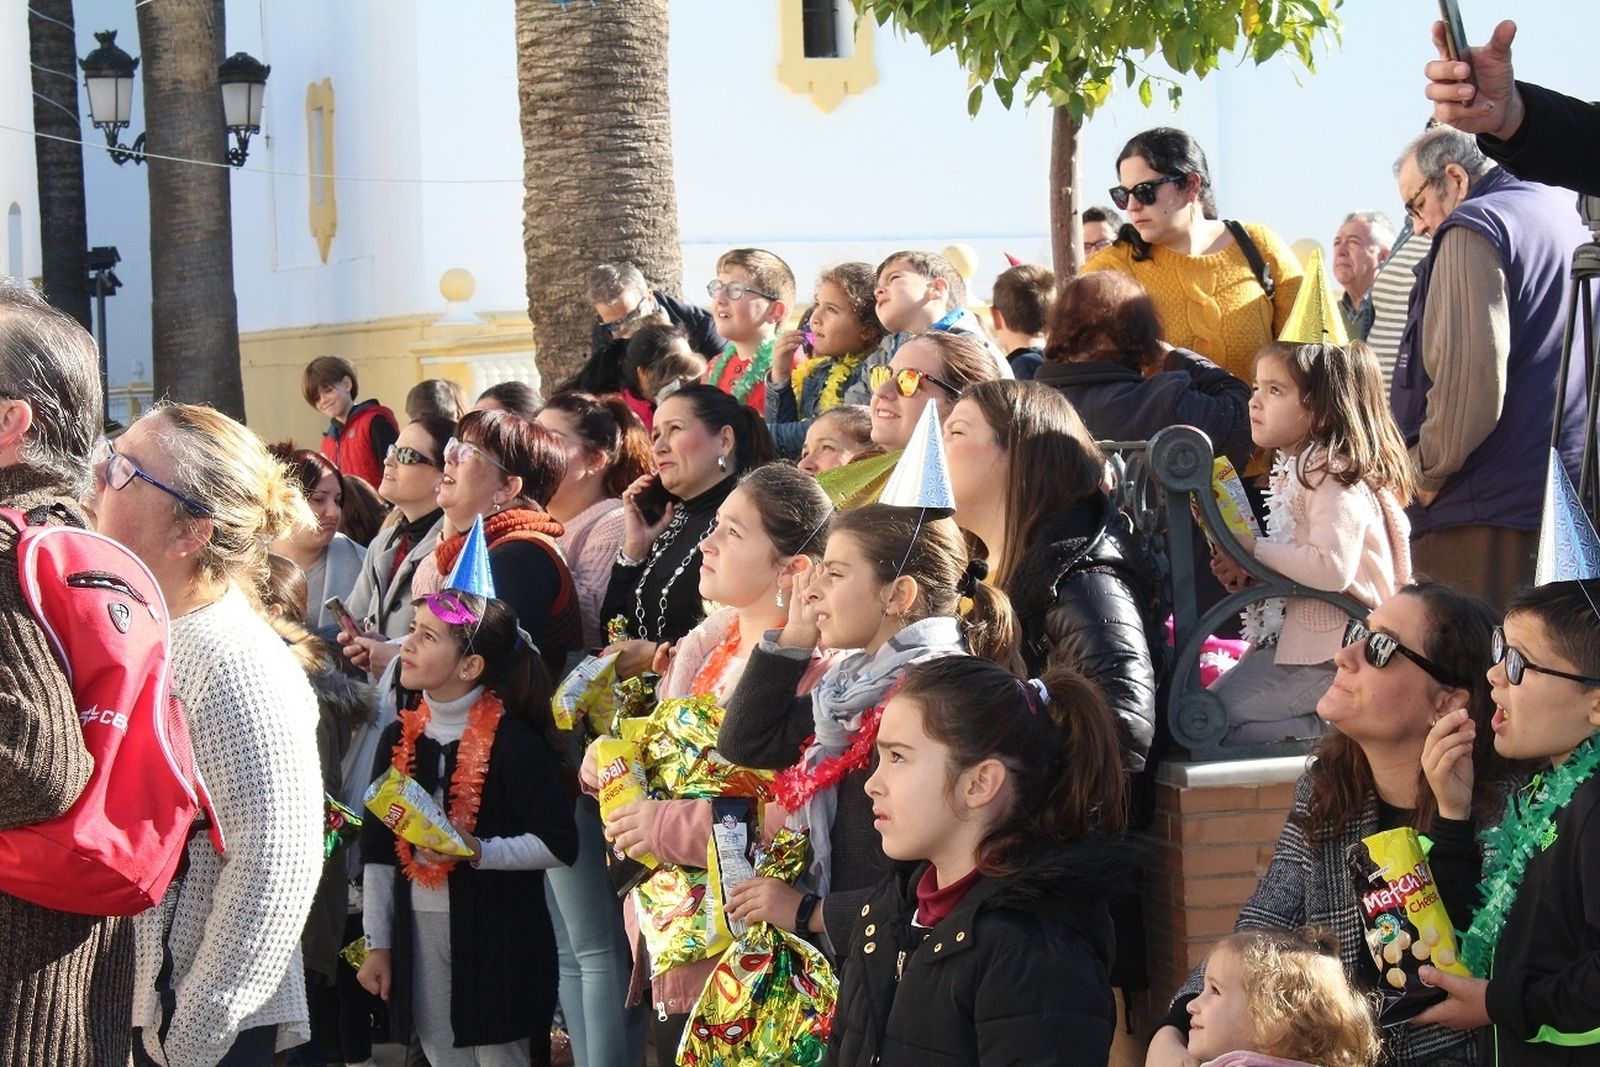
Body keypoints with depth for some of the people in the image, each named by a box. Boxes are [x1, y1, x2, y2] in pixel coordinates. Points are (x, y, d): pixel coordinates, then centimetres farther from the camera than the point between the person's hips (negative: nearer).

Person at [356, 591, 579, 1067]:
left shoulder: (514, 741, -10)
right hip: (418, 935, 5)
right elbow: (378, 852, 10)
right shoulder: (400, 738, 6)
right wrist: (378, 944, 8)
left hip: (497, 937, -5)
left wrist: (478, 852, -25)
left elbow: (558, 844, -14)